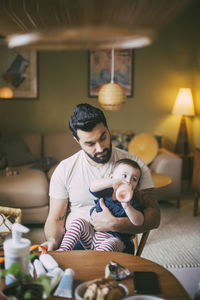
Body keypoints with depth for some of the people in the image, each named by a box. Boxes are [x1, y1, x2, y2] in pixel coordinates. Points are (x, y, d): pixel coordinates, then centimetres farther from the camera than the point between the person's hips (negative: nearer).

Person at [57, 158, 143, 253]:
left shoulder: (132, 202, -2)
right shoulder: (106, 192, 4)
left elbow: (139, 222, -16)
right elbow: (93, 187, -19)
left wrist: (127, 206, -34)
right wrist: (113, 182, -35)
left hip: (114, 239, -3)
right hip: (92, 234, 4)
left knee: (108, 246, -35)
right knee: (79, 222, -17)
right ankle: (63, 251, -18)